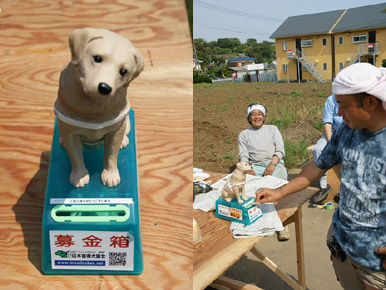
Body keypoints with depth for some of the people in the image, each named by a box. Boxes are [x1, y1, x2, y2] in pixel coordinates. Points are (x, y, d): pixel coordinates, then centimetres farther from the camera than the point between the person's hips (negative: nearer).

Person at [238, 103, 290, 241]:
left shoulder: (272, 129, 18)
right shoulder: (244, 134, 19)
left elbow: (280, 150, 7)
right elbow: (243, 156, 8)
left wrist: (272, 164, -13)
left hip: (275, 164, -1)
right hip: (255, 166, 1)